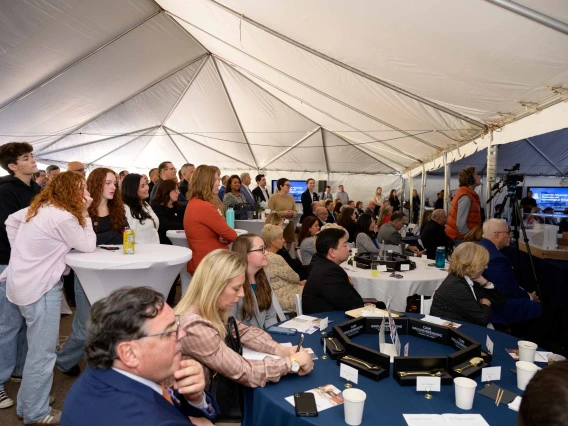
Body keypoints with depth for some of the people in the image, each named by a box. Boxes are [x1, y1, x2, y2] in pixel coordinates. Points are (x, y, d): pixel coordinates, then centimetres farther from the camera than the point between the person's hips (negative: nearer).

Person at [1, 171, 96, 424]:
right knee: (42, 353, 1)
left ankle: (27, 405, 34)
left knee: (37, 349, 21)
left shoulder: (38, 208, 7)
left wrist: (21, 250, 18)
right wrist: (84, 214, -6)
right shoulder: (63, 217, -21)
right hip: (40, 287, -10)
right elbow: (88, 246, -11)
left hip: (23, 283, 10)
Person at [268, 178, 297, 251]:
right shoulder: (273, 197, -4)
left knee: (287, 249, 7)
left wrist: (292, 213, -7)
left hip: (289, 224, 5)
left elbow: (295, 211, 16)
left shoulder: (291, 197, 11)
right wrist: (282, 213, -18)